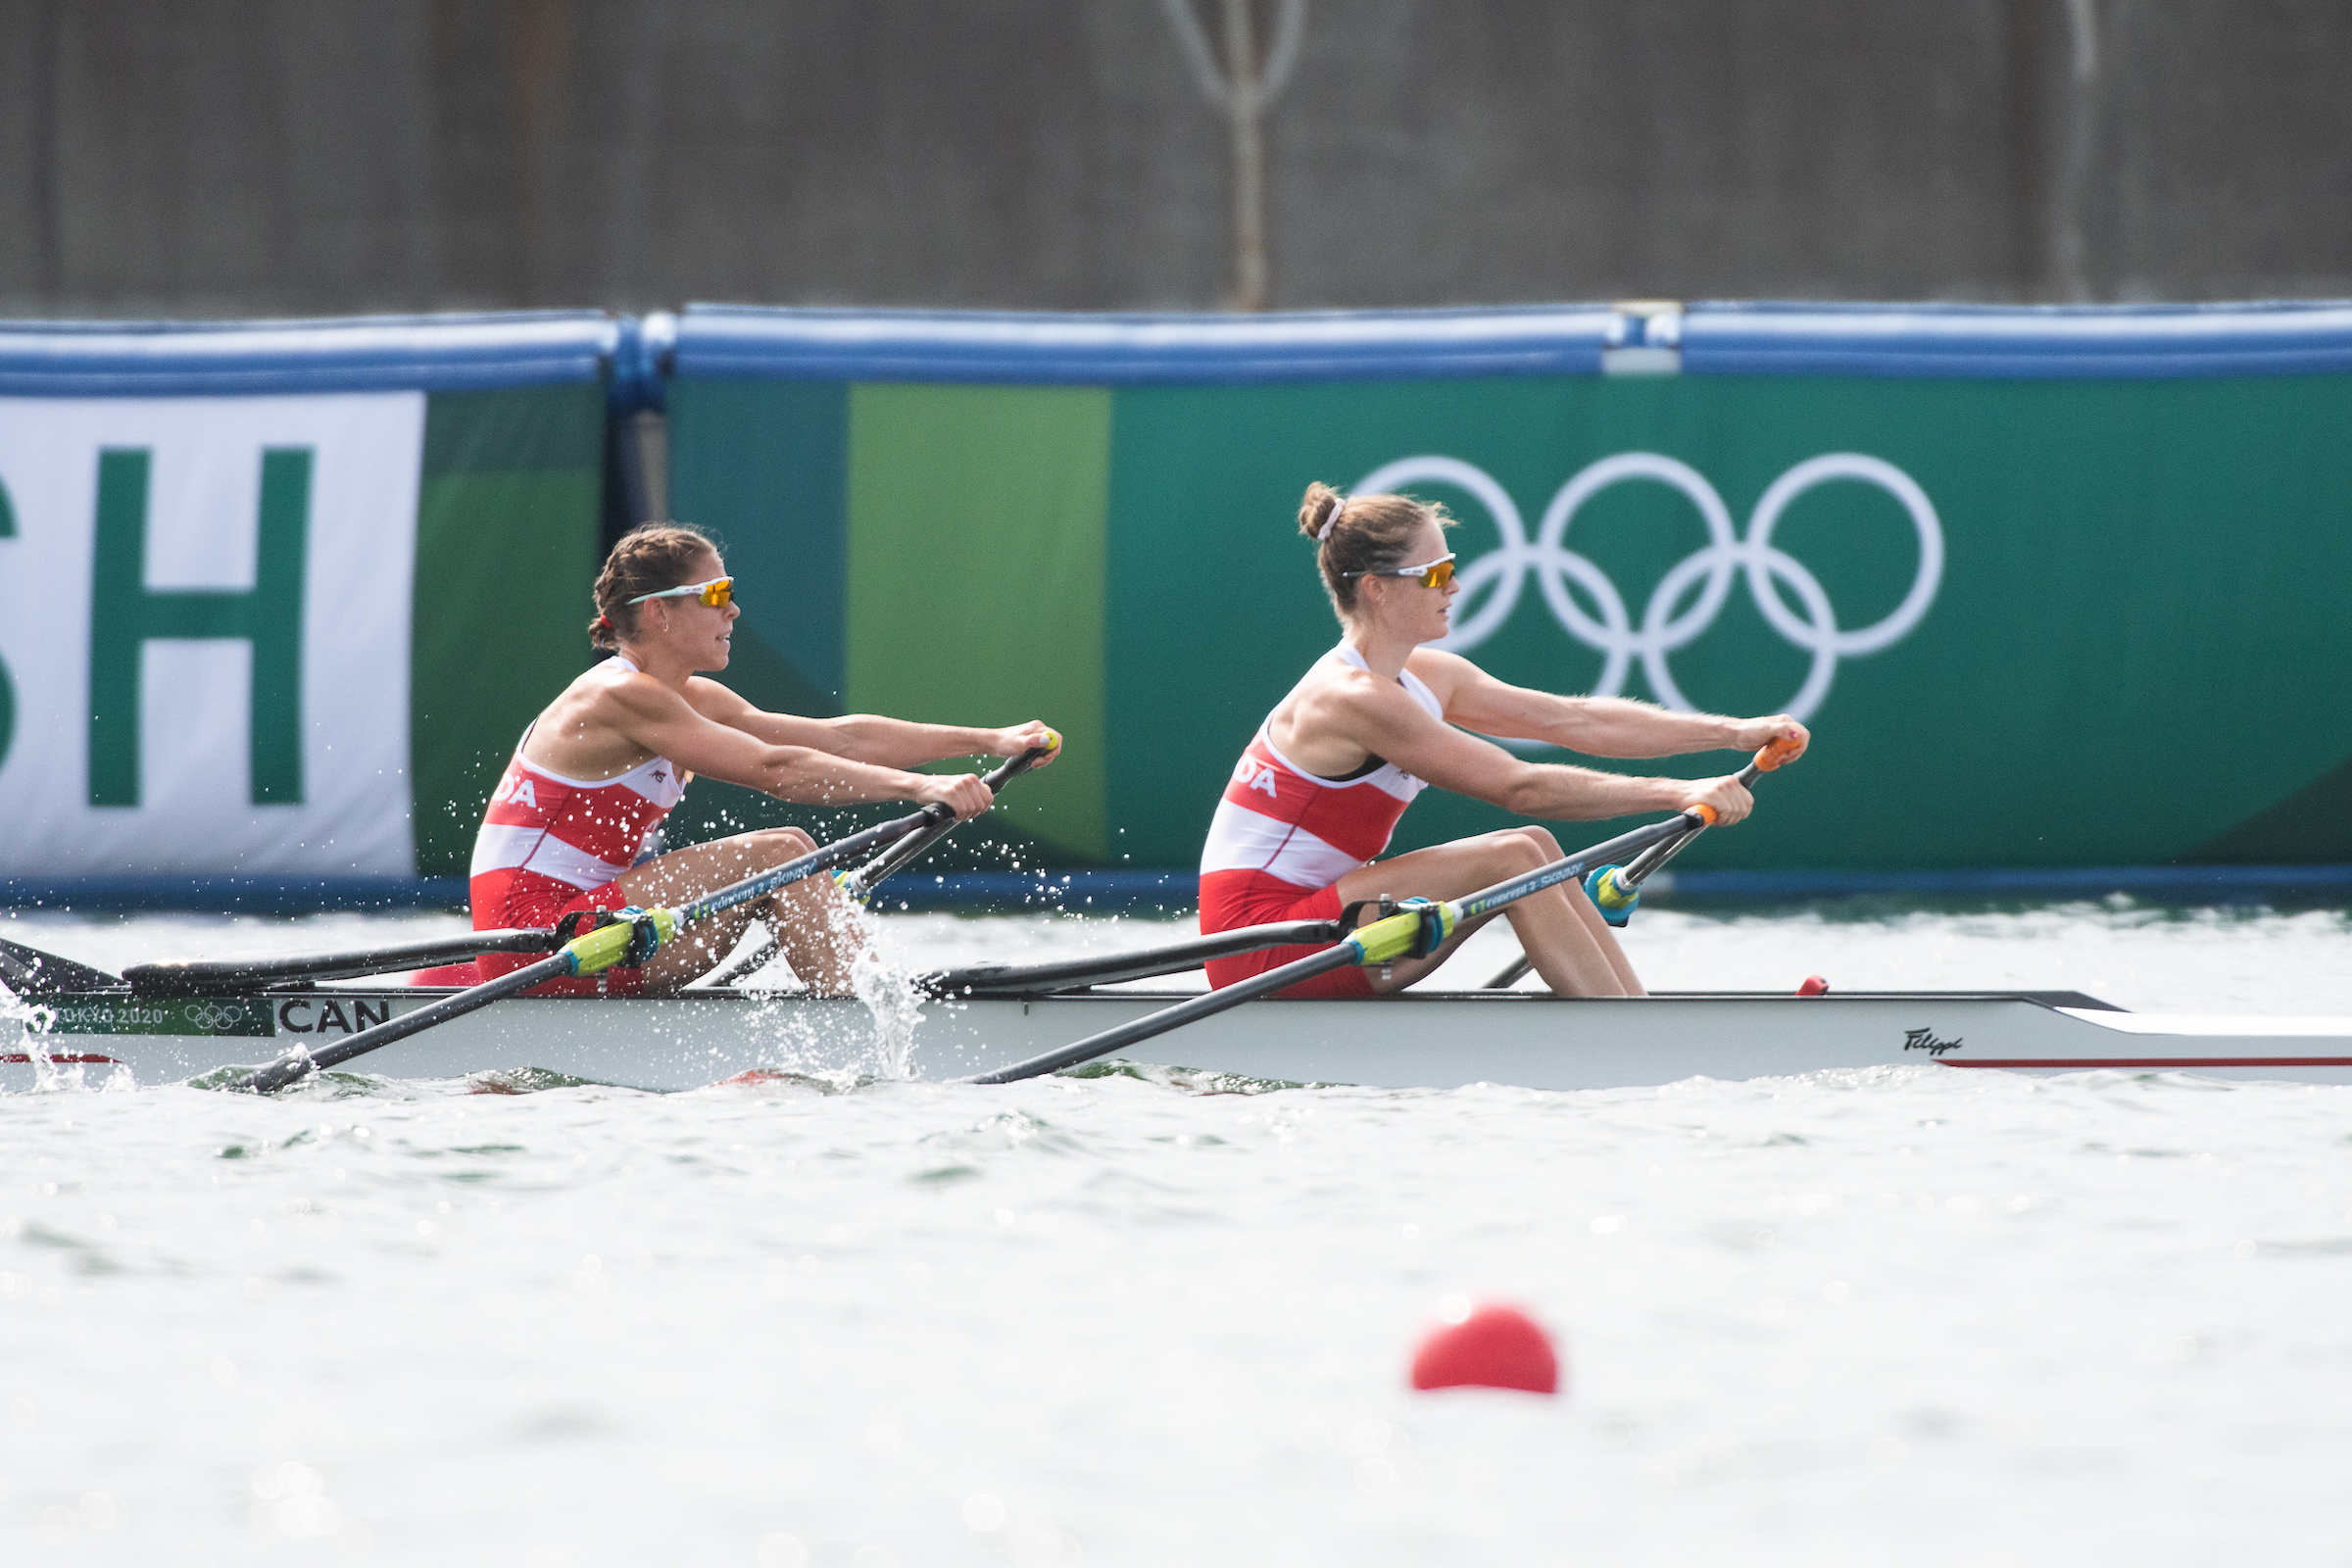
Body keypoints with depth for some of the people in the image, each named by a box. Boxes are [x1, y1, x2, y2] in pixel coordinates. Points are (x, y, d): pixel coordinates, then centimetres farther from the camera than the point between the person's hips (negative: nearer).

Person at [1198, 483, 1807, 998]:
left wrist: (1734, 732, 4)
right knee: (1515, 855, -17)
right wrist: (1675, 793, -23)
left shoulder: (1425, 677, 9)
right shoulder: (1353, 699, -20)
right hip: (1257, 943, -10)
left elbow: (1575, 720, 8)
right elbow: (1519, 788, -23)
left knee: (1535, 848, -1)